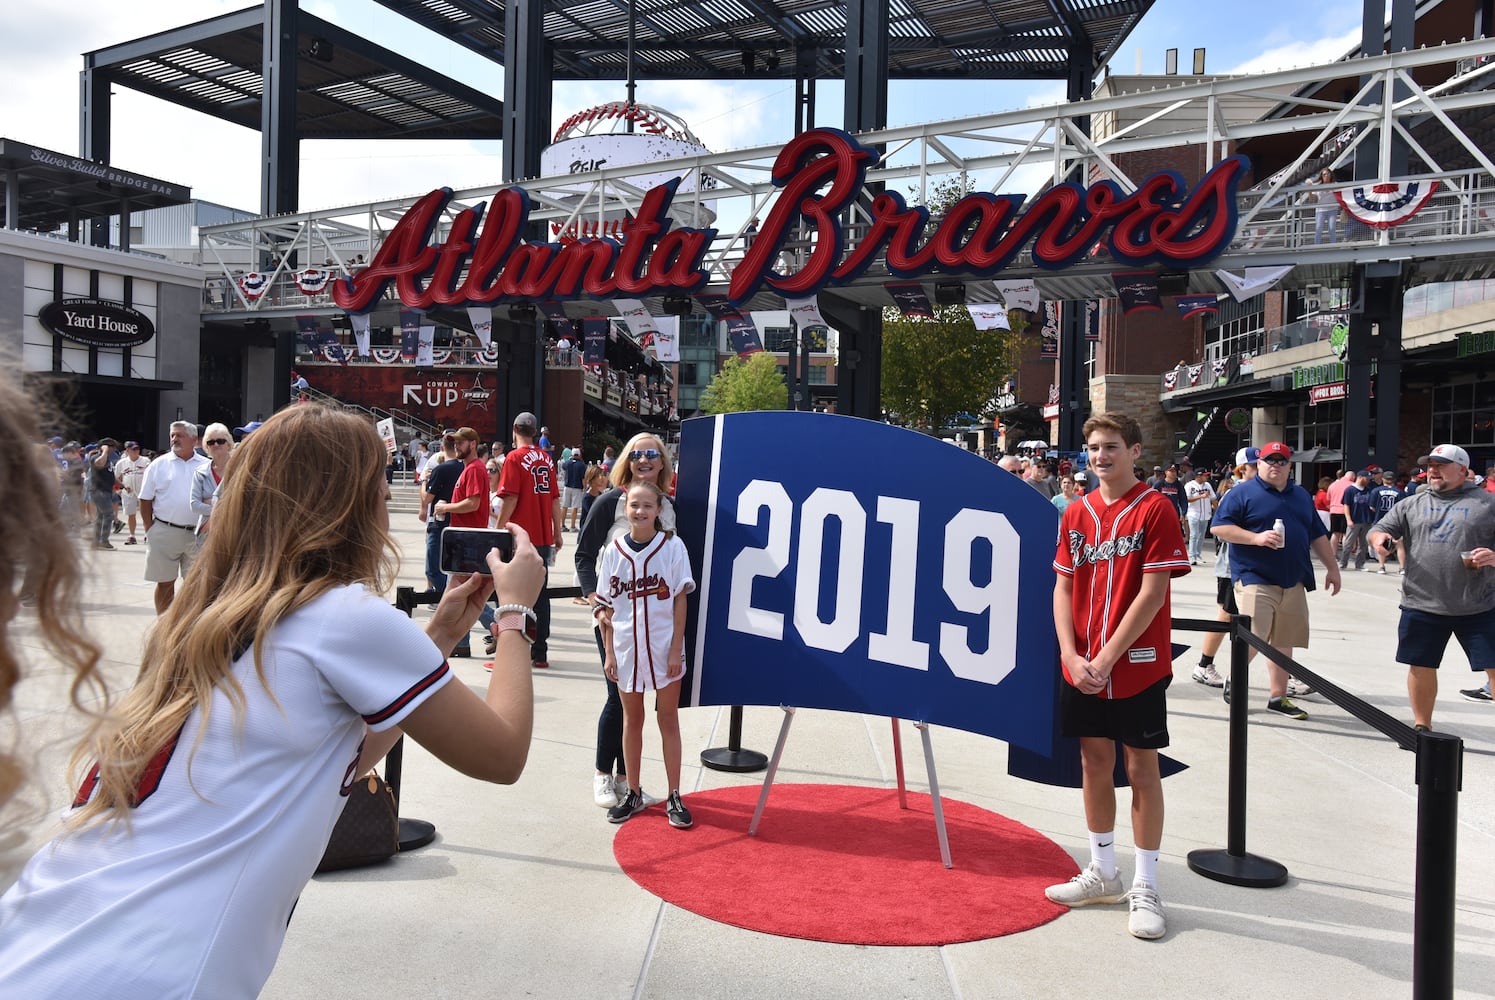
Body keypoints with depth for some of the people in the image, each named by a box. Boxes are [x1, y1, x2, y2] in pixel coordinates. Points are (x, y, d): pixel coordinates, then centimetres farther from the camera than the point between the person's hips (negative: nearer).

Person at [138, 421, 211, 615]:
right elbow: (145, 500, 4)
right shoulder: (159, 464, 3)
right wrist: (150, 530, -2)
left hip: (196, 533, 1)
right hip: (164, 532, -1)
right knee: (165, 583, 6)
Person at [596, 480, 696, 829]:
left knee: (668, 719, 7)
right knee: (632, 719, 13)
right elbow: (607, 605, 3)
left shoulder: (672, 546, -6)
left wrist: (676, 650, -9)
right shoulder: (614, 551, -1)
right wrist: (609, 653, 0)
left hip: (664, 646, -2)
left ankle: (674, 797, 15)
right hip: (626, 647, 2)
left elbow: (680, 600, -5)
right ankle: (633, 793, 25)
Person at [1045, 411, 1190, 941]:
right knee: (1094, 762, 13)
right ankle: (1102, 872, 29)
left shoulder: (1155, 509, -10)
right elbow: (1063, 587, 6)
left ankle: (1145, 886, 17)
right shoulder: (1076, 513, 7)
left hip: (1136, 666, -5)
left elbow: (1152, 593, -15)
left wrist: (1106, 658, -17)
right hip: (1081, 667, 5)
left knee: (1142, 768, 4)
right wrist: (1071, 655, -7)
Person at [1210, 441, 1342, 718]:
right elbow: (1218, 527, -11)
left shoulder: (1301, 495, 18)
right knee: (1252, 638, -13)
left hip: (1293, 582, 6)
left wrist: (1331, 567, 19)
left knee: (1284, 642, 9)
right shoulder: (1242, 493, -3)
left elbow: (1317, 535, 23)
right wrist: (1257, 537, -18)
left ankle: (1277, 696, 18)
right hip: (1255, 579, -6)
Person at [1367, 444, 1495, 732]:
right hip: (1421, 605, 2)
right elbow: (1379, 530, 12)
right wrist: (1379, 537, -12)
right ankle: (1422, 726, 24)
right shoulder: (1412, 504, 10)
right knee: (1421, 666, 7)